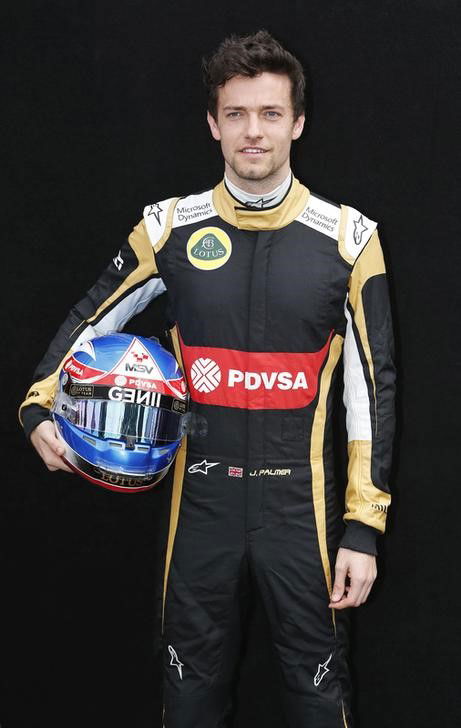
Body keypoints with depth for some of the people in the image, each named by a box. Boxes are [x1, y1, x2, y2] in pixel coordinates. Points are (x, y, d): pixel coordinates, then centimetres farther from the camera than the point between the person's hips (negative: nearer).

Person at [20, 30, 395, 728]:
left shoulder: (347, 237, -4)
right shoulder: (171, 228, 0)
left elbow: (372, 385, -2)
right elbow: (91, 320, 13)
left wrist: (364, 527, -5)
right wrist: (41, 408, -3)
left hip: (300, 503, -1)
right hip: (202, 498, 2)